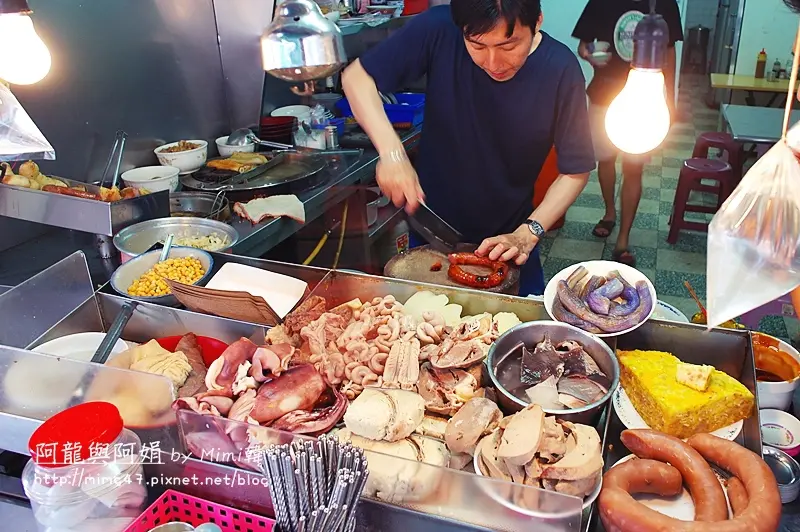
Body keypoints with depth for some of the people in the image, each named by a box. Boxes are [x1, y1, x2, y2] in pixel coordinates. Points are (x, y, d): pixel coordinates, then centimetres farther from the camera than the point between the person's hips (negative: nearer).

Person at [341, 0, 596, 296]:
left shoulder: (560, 70, -21)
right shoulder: (439, 29, -20)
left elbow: (576, 170, -12)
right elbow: (357, 77, -13)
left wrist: (527, 234, -24)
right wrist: (391, 151, -26)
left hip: (506, 241, -1)